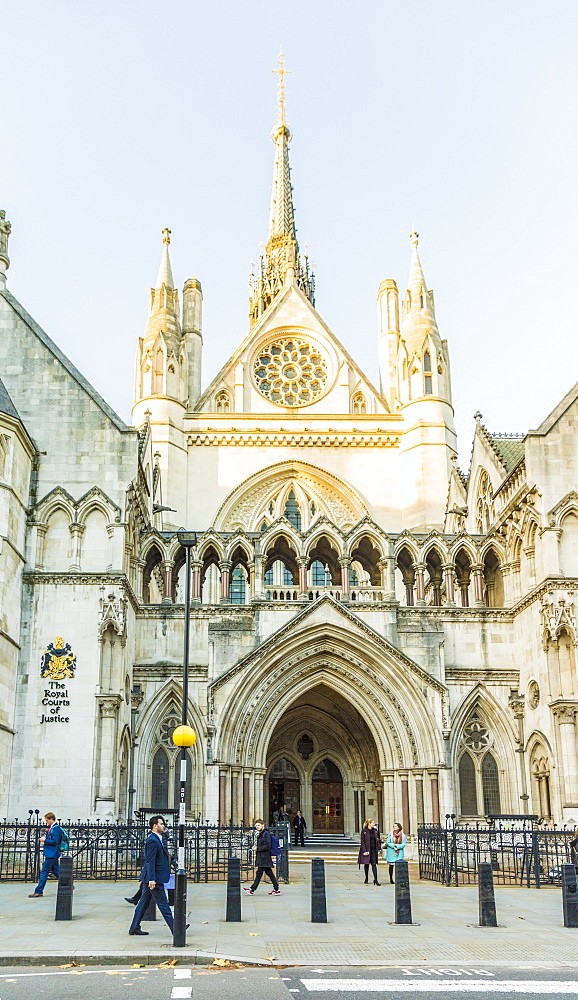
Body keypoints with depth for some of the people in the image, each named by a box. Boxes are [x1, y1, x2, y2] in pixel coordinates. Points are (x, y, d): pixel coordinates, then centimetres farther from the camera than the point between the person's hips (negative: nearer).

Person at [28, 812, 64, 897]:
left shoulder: (56, 828, -16)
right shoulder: (51, 828, 14)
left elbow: (55, 841, -22)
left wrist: (45, 840, -15)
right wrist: (44, 839, 6)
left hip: (51, 854, -10)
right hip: (51, 854, 10)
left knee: (44, 872, -6)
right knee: (56, 871, 15)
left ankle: (38, 891, -2)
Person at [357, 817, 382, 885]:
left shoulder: (375, 831, 7)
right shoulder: (364, 831, -6)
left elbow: (378, 840, 13)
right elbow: (362, 841, -7)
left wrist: (379, 848, 3)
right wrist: (365, 851, -13)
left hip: (374, 850, 2)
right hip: (367, 849, -2)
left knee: (374, 864, -5)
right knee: (366, 864, 8)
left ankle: (375, 879, -10)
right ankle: (366, 879, 23)